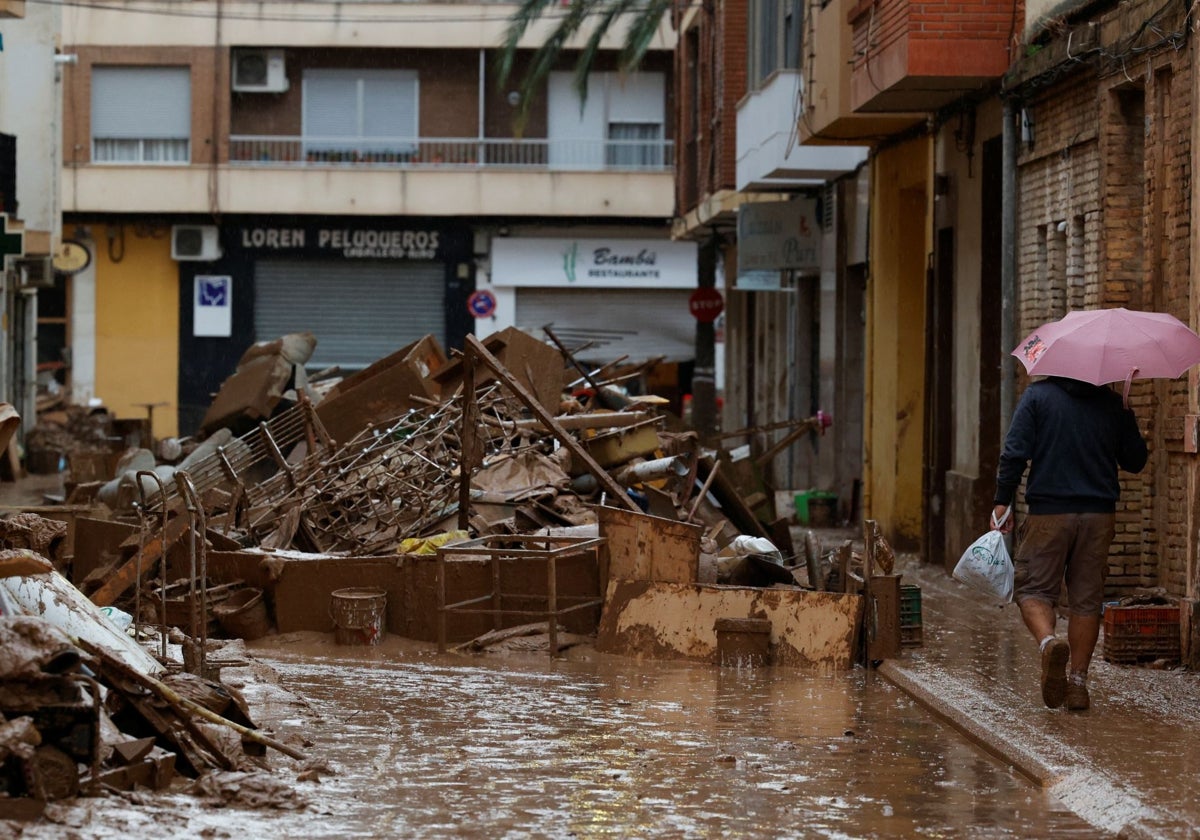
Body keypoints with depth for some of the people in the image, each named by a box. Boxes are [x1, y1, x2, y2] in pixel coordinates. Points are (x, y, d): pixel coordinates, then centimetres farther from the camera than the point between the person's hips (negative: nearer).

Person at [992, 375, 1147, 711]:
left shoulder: (1037, 395, -3)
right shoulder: (1113, 404, 5)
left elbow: (1015, 453, -10)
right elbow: (1135, 461, 12)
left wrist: (1002, 502, -4)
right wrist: (1128, 418, 25)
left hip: (1049, 512, -3)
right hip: (1099, 515, 3)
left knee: (1033, 588, 5)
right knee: (1086, 598, 10)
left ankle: (1049, 642, -25)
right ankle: (1077, 682, 9)